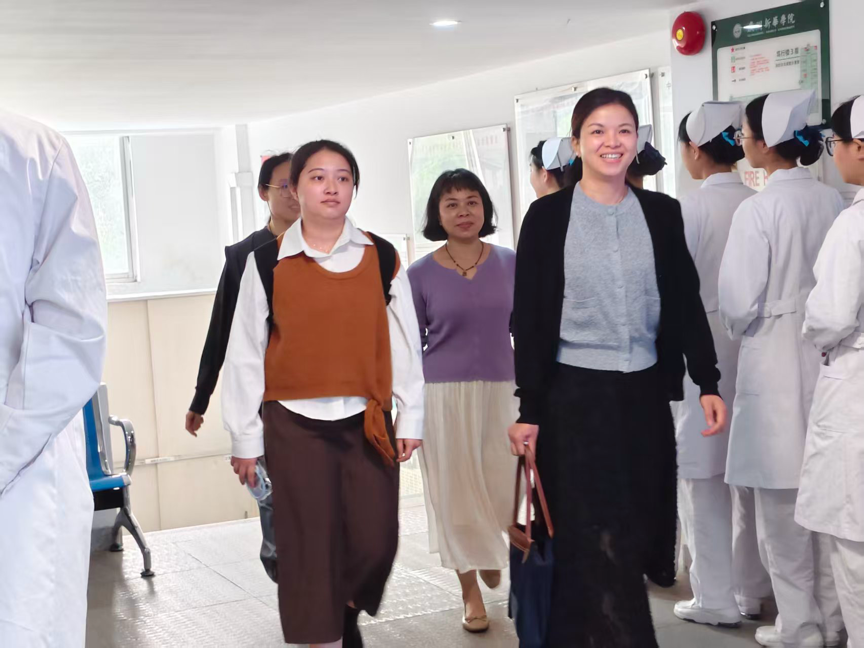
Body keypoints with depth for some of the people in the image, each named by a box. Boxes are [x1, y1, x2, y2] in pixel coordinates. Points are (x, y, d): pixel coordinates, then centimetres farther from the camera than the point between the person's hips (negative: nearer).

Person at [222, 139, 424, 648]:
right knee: (310, 544, 3)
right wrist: (245, 437, 1)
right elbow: (246, 352, 1)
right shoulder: (268, 262, -1)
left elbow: (404, 342, 6)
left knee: (376, 540, 3)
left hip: (367, 421, 2)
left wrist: (411, 417, 5)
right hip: (295, 425, -1)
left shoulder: (382, 258, 3)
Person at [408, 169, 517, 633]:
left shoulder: (510, 264, 1)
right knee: (456, 492, 4)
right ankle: (471, 593, 20)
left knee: (506, 492, 2)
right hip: (443, 397, -1)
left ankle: (490, 551, 37)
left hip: (501, 393, 2)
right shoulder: (420, 275, -3)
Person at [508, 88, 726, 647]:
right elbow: (529, 319, -3)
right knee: (602, 542, -4)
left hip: (645, 392, 4)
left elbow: (686, 304, 9)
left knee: (640, 530, 10)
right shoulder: (548, 216, -3)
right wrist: (529, 410, -6)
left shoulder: (662, 213, 6)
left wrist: (708, 382, 0)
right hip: (576, 396, -4)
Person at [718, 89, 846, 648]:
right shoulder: (835, 202, 0)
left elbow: (739, 302, -14)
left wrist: (742, 331, 7)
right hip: (828, 355, 5)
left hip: (776, 360, -5)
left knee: (783, 498, 5)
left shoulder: (758, 210, -15)